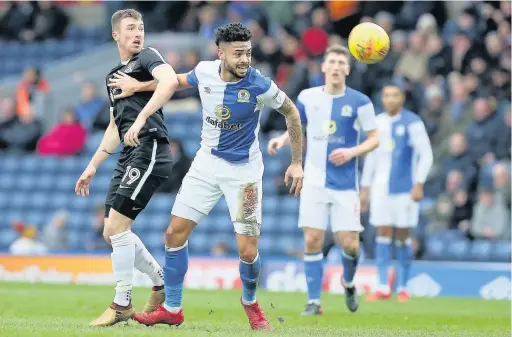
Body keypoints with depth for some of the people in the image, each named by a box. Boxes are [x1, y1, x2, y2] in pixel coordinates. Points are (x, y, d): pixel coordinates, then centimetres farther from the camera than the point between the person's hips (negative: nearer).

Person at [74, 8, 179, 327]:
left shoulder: (147, 57, -1)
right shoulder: (114, 75, 24)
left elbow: (170, 81, -24)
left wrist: (141, 118, -30)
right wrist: (93, 167, 29)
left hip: (150, 149, -9)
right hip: (129, 156, 9)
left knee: (117, 228, -12)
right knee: (112, 232, 9)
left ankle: (122, 305, -4)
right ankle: (163, 283, 21)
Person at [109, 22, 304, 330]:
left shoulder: (259, 85, -21)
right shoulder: (205, 71, -10)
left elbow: (291, 112, -5)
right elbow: (181, 81, 15)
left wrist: (297, 162, -4)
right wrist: (139, 86, 20)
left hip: (243, 171, -4)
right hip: (207, 163, 4)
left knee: (248, 252, -10)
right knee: (175, 233, 0)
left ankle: (250, 302, 22)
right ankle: (172, 309, 14)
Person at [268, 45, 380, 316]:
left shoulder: (359, 101, -4)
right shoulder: (307, 97, 4)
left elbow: (374, 139, 1)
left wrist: (352, 152, -16)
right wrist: (282, 139, -1)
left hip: (345, 184, -2)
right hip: (314, 180, 2)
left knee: (349, 243, -5)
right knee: (312, 240, -6)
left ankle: (348, 284, 27)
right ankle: (314, 301, 3)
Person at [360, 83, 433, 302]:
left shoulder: (412, 123, -6)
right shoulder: (378, 123, 10)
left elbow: (426, 155, -7)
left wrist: (419, 185, -16)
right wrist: (364, 189, 15)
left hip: (404, 189, -4)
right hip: (381, 186, 4)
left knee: (402, 236, 1)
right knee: (383, 234, 0)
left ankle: (403, 287, 10)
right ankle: (383, 288, 2)